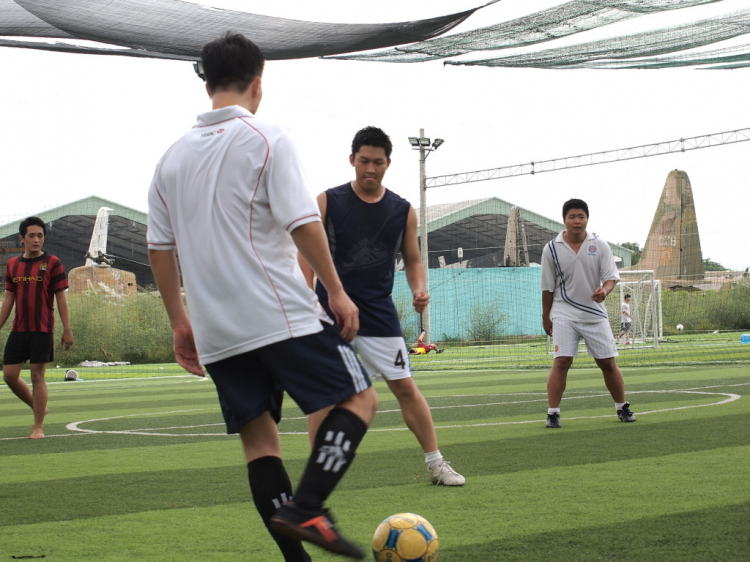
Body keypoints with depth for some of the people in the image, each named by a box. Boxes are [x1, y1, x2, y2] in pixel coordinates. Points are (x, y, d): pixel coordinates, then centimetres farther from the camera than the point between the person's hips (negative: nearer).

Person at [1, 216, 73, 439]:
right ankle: (39, 408, 24)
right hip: (18, 329, 5)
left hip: (42, 330, -5)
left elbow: (61, 298, -2)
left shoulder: (52, 263, -2)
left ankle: (38, 427, 3)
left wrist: (67, 329, -7)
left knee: (37, 376, -5)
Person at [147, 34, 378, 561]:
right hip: (281, 315, -6)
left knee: (258, 437, 10)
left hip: (216, 332, 6)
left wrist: (181, 324, 19)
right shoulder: (267, 139, -4)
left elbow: (160, 249, 13)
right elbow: (303, 224, -12)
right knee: (359, 399, 2)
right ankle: (305, 507, -16)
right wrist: (337, 291, -5)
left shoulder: (173, 156, 13)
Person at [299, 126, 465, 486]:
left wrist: (418, 289, -7)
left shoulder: (403, 211, 4)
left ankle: (435, 463, 10)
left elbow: (412, 259, 14)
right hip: (330, 311, -1)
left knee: (405, 387, 1)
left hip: (379, 312, 1)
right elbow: (307, 254, -1)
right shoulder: (328, 202, -2)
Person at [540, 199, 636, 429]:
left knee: (608, 363, 4)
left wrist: (604, 290, -25)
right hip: (565, 315, -1)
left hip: (595, 314, 2)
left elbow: (611, 277, -3)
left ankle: (622, 408, 21)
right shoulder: (551, 249, -2)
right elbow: (548, 287, 5)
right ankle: (552, 413, -8)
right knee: (561, 361, -14)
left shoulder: (599, 245, 0)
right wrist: (546, 317, 9)